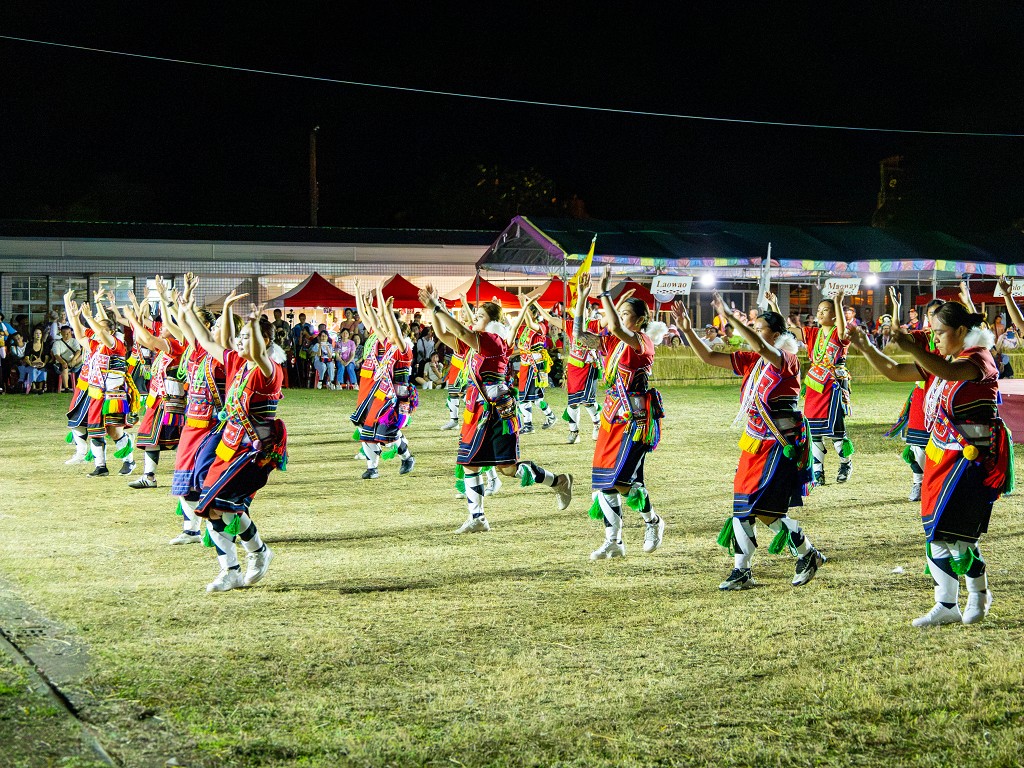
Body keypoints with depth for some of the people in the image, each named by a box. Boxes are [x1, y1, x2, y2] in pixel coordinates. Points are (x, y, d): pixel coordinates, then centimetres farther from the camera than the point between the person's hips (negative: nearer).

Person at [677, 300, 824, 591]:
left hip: (781, 446, -8)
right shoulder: (751, 361, 8)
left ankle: (808, 555, 11)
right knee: (743, 507, 6)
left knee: (766, 509, -9)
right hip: (755, 445, 8)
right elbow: (709, 357, 10)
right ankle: (741, 570, 12)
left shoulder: (787, 360, -13)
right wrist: (687, 329, -2)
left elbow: (761, 347, -34)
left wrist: (730, 317, -37)